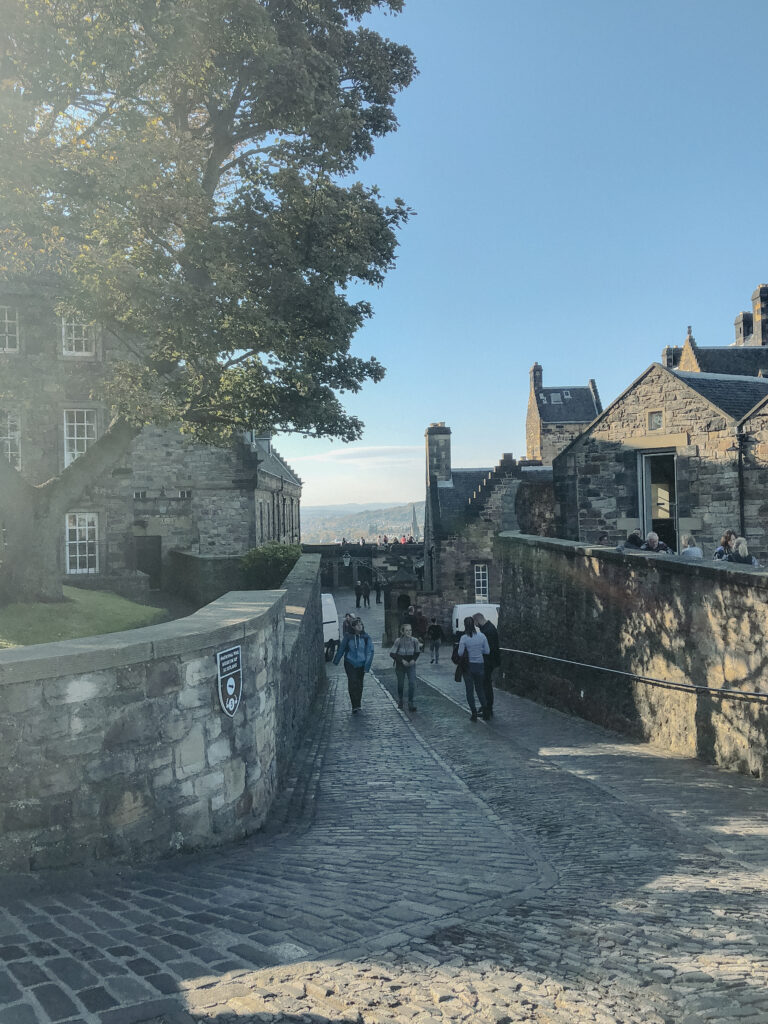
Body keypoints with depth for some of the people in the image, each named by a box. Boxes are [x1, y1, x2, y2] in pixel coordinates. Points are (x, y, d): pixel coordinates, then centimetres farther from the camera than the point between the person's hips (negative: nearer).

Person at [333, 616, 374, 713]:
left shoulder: (366, 638, -3)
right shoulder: (348, 636, -4)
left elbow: (370, 652, -2)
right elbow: (341, 649, 6)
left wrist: (367, 666, -8)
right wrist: (336, 661, 13)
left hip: (361, 664, 1)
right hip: (350, 663, -1)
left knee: (359, 684, 9)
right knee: (352, 683, -12)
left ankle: (357, 704, 24)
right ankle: (355, 706, -13)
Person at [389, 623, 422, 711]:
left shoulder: (414, 640, -11)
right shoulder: (398, 641, -19)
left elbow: (417, 652, 6)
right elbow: (392, 654, -14)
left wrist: (413, 659, -10)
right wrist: (402, 660, -21)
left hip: (411, 665, 1)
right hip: (400, 665, -1)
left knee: (412, 683, -14)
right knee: (400, 684, 12)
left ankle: (411, 703, -9)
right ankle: (400, 700, 39)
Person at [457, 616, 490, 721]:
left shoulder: (464, 638, -14)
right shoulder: (482, 636, -7)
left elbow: (460, 653, -13)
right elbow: (487, 651, -2)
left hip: (468, 666, -3)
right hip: (480, 665, 3)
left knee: (469, 690, 8)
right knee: (480, 688, 19)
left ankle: (474, 714, 9)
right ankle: (484, 710, 17)